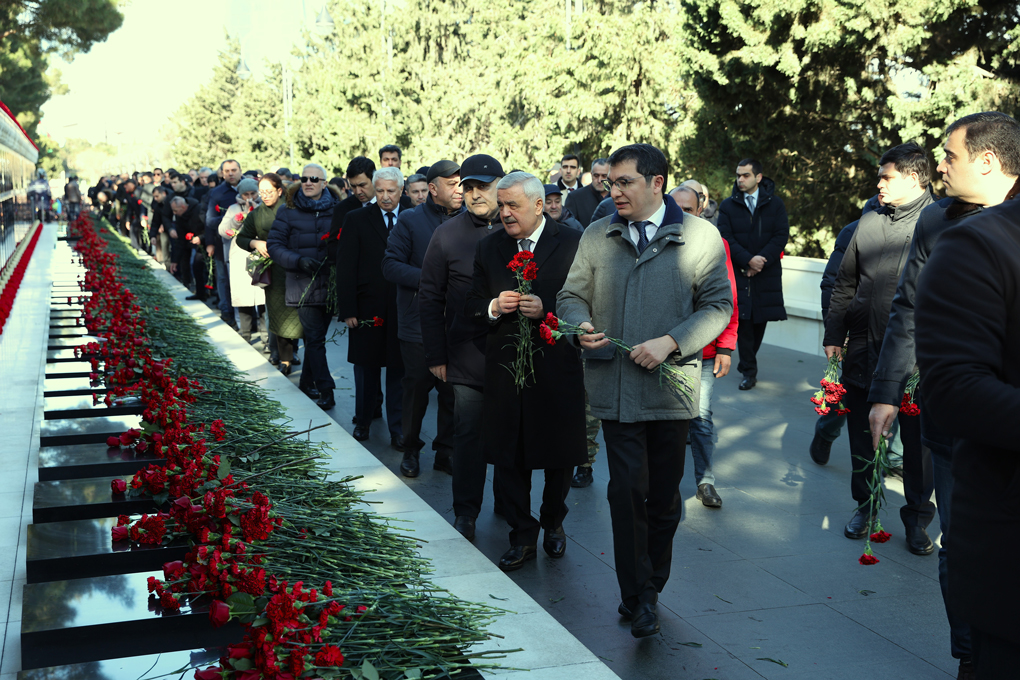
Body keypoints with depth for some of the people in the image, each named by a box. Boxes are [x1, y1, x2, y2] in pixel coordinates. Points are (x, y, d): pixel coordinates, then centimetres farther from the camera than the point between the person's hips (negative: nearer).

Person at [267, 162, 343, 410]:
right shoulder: (288, 211, 1)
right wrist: (298, 261, -17)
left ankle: (307, 382, 28)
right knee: (314, 337, -6)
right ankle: (325, 390, -2)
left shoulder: (336, 210, 5)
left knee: (316, 335, 11)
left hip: (329, 283, 2)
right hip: (304, 284, -2)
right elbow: (274, 244, -2)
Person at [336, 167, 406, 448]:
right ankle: (363, 421, 28)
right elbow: (345, 267, -2)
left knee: (398, 370, 5)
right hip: (368, 307, 0)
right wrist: (347, 309, -9)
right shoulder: (356, 219, 1)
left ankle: (397, 428, 14)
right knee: (366, 369, 12)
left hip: (403, 309, 0)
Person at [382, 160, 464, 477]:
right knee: (416, 388, 7)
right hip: (419, 323, -2)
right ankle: (411, 450, 23)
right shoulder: (410, 220, -1)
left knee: (453, 391, 6)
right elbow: (390, 265, -6)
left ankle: (446, 451, 20)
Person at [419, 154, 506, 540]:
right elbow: (429, 298, 4)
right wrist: (435, 355, -1)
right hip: (469, 353, -1)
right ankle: (465, 513, 12)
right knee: (468, 432, 1)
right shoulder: (447, 235, 2)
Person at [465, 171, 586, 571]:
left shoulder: (573, 244, -4)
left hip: (557, 368, -3)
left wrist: (546, 309, -21)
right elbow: (471, 306, 10)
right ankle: (522, 536, 20)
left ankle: (553, 523, 34)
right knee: (507, 456, 6)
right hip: (504, 368, 3)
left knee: (560, 455, 10)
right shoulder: (488, 248, 8)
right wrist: (494, 307, -11)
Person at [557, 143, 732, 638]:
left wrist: (671, 343, -14)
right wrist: (581, 324, -9)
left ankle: (649, 587, 29)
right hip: (615, 386, 1)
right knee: (627, 489, -7)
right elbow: (571, 295, 15)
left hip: (671, 385, 0)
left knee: (664, 495, 11)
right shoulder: (596, 237, 9)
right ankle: (639, 597, 5)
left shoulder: (699, 236, 0)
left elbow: (718, 305, -1)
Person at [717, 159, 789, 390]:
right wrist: (748, 260, -16)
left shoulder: (775, 204, 5)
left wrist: (761, 260, -13)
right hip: (739, 273, -1)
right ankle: (749, 371, 1)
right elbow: (726, 238, -4)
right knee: (744, 321, -5)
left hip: (767, 274, 1)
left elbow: (781, 236, -2)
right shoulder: (728, 206, 5)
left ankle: (747, 363, 24)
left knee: (760, 319, 5)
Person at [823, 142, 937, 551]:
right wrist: (833, 334, 10)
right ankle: (865, 506, 30)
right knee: (863, 437, 12)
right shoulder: (868, 224, 10)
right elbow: (844, 284, 15)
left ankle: (917, 517, 22)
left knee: (918, 440, 6)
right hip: (863, 350, 4)